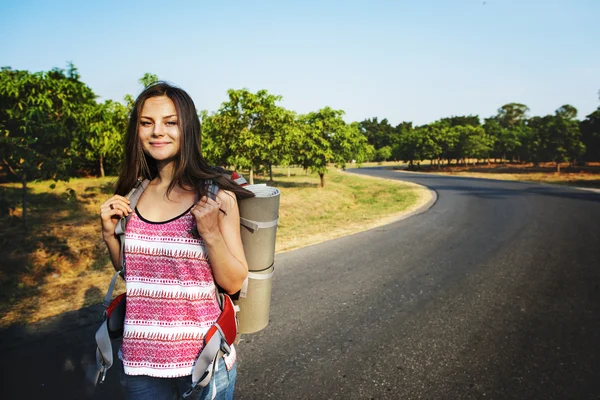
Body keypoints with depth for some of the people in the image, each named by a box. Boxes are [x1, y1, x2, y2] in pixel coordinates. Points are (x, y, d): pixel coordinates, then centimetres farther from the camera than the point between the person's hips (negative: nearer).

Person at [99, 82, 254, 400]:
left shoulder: (216, 194, -13)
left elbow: (234, 283, -11)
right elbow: (129, 271, 11)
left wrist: (210, 233, -24)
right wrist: (109, 233, -5)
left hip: (203, 359, -3)